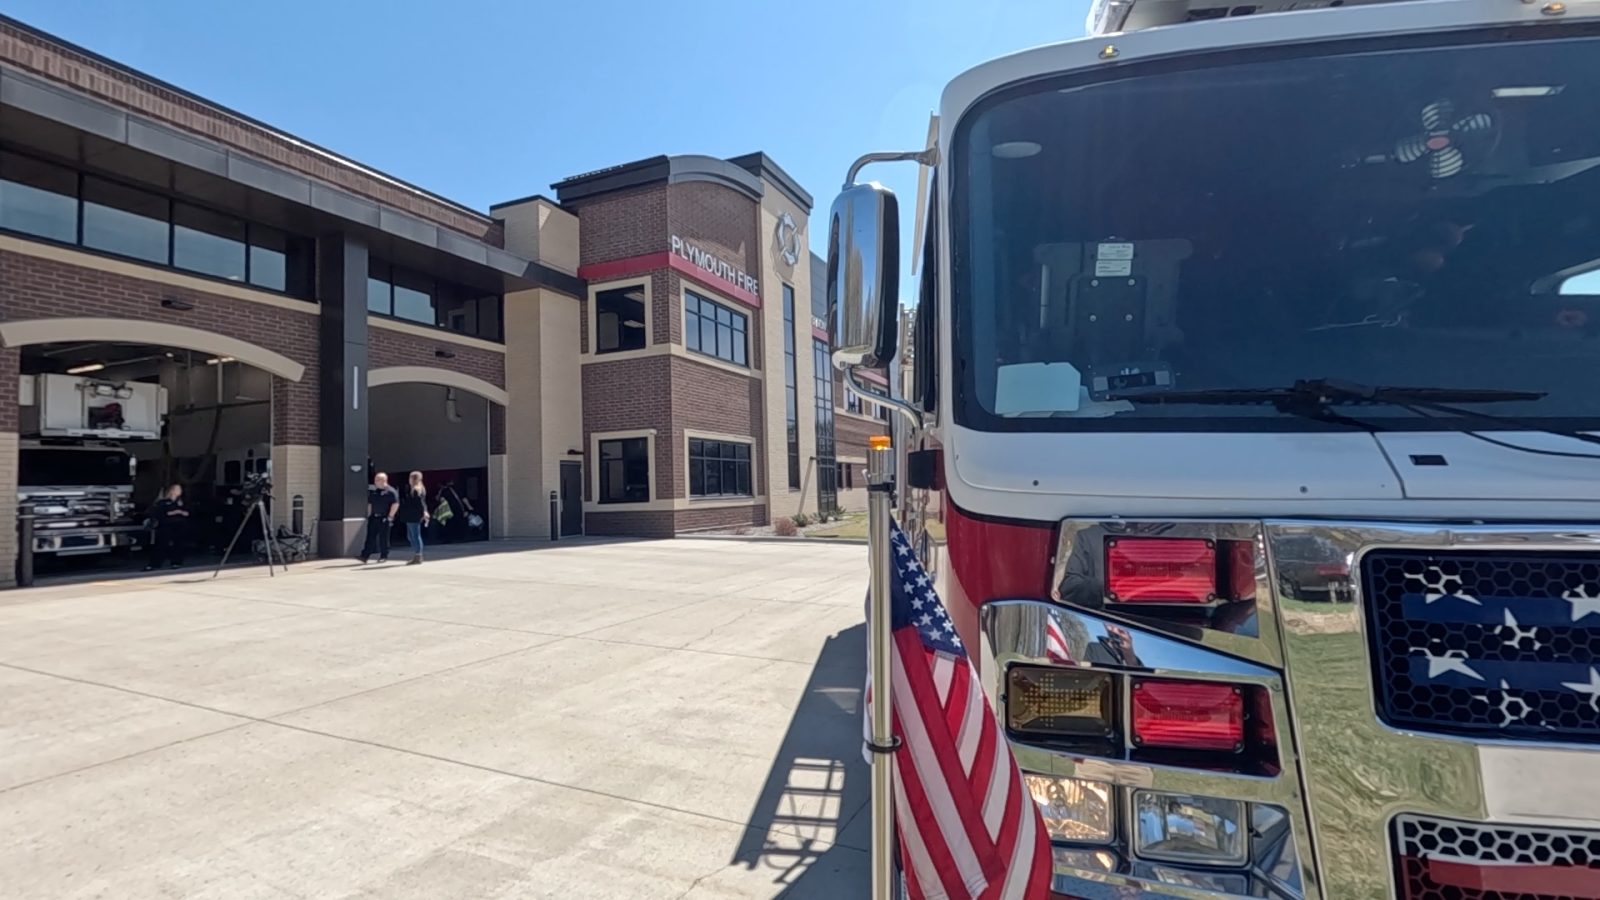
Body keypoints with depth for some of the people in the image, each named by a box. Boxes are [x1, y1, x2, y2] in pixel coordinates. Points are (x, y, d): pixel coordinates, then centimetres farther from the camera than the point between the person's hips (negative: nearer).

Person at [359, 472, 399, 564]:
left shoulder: (390, 491, -7)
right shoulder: (373, 492, 13)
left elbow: (395, 504, -12)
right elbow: (370, 504, 19)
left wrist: (390, 516, -13)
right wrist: (369, 515, 12)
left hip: (384, 518, -5)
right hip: (373, 517, 6)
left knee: (383, 538, 2)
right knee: (370, 537, 1)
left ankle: (384, 556, 12)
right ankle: (365, 556, -1)